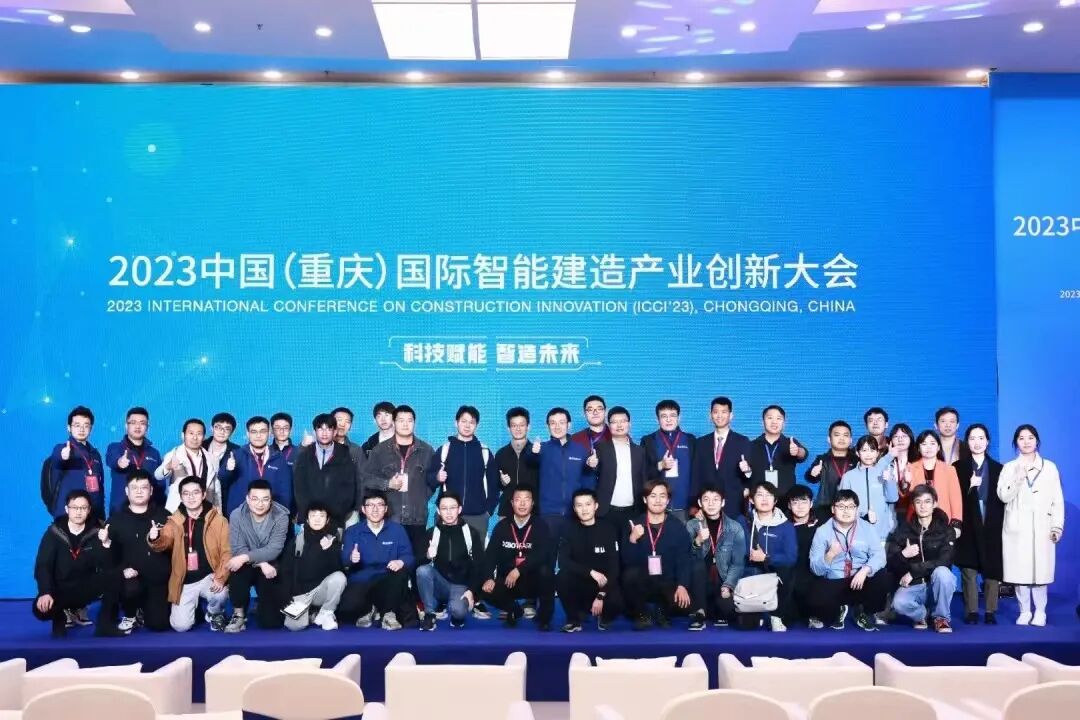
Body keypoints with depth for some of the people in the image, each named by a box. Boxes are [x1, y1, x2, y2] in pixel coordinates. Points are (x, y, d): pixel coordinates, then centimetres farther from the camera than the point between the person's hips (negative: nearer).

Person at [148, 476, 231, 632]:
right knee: (180, 626, -10)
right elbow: (164, 542, -15)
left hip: (209, 577, -2)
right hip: (185, 582, 2)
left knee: (219, 595, -34)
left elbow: (227, 551, -6)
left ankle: (215, 614, 4)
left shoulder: (218, 520, -4)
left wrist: (220, 578, -19)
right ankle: (194, 605, 26)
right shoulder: (174, 521, 1)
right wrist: (154, 538, -40)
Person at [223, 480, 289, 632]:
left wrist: (245, 557, -36)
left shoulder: (281, 516, -17)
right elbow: (238, 549, -17)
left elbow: (274, 549, -24)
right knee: (237, 570, -37)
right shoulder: (237, 515, -12)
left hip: (271, 566, -1)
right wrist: (261, 563, -32)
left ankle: (263, 607, 29)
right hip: (247, 565, 1)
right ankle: (239, 614, -15)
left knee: (270, 621, -10)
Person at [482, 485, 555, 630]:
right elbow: (490, 554, -5)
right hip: (507, 581, 2)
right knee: (488, 591, -26)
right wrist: (489, 578, -22)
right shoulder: (502, 526, 2)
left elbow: (543, 555, -20)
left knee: (545, 571, -34)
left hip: (534, 581, -2)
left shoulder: (540, 526, -5)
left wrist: (519, 570, -31)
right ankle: (514, 610, 10)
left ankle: (544, 617, -9)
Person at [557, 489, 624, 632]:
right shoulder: (569, 529, -4)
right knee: (561, 577, -31)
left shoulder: (608, 529, -6)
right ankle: (574, 619, -6)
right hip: (579, 583, 1)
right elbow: (563, 561, -15)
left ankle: (604, 616, 7)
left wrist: (601, 596, -21)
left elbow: (614, 566, -10)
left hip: (603, 584, -1)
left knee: (616, 602, -33)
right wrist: (591, 572, -26)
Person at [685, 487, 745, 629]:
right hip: (701, 583, 0)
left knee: (728, 609, -29)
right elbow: (689, 559, -12)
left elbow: (738, 563, -5)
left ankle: (720, 613, 9)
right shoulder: (692, 525, 1)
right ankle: (700, 613, -20)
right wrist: (697, 541, -30)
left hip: (724, 581, 0)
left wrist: (727, 586, -19)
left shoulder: (735, 528, 0)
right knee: (698, 564, -31)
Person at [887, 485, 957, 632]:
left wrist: (913, 571, -22)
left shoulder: (946, 530, -3)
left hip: (938, 584, 0)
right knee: (899, 603, -32)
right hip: (912, 585, 0)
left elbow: (944, 561, -17)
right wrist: (903, 555, -26)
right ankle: (922, 614, 5)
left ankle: (941, 617, -10)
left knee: (941, 572, -35)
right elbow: (891, 563, -4)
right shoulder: (903, 530, 0)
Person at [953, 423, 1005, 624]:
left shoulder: (998, 468, 10)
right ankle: (971, 611, 8)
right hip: (968, 527, -1)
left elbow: (1002, 499, 6)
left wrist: (1001, 524, -2)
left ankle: (990, 612, 9)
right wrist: (969, 486, -15)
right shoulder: (958, 467, 6)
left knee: (992, 570, 0)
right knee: (969, 571, 0)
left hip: (992, 527, 1)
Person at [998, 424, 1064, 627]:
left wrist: (1057, 526, -1)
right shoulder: (1009, 467, 9)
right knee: (1019, 571, -2)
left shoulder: (1049, 467, 9)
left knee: (1040, 571, -5)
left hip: (1041, 527, 0)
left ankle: (1040, 612, 7)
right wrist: (1018, 478, -14)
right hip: (1016, 527, 0)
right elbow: (1003, 496, -1)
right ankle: (1024, 611, 9)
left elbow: (1057, 499, 6)